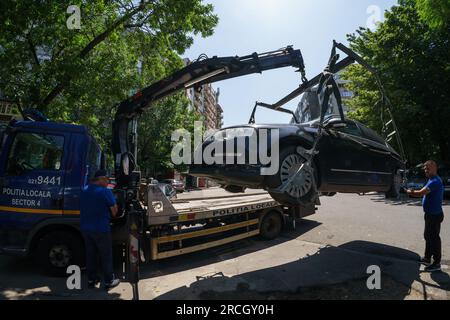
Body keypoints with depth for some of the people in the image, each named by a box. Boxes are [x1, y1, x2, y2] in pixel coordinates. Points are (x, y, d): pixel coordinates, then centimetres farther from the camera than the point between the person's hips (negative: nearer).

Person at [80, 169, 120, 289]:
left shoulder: (84, 191, 6)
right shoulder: (105, 191, -17)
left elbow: (83, 208, 17)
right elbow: (114, 211, -12)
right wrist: (112, 216, 8)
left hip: (85, 228, 7)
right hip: (101, 229, -7)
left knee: (90, 254, 17)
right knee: (106, 256, 6)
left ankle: (91, 279, 27)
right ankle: (109, 281, 15)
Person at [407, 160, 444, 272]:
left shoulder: (435, 181, -22)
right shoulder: (432, 180, 13)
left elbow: (420, 193, -28)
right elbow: (424, 193, 15)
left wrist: (409, 192, -11)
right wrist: (413, 192, 0)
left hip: (434, 215, -10)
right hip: (430, 214, 10)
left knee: (434, 238, -1)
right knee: (428, 236, 18)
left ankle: (436, 264, 9)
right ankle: (427, 258, 31)